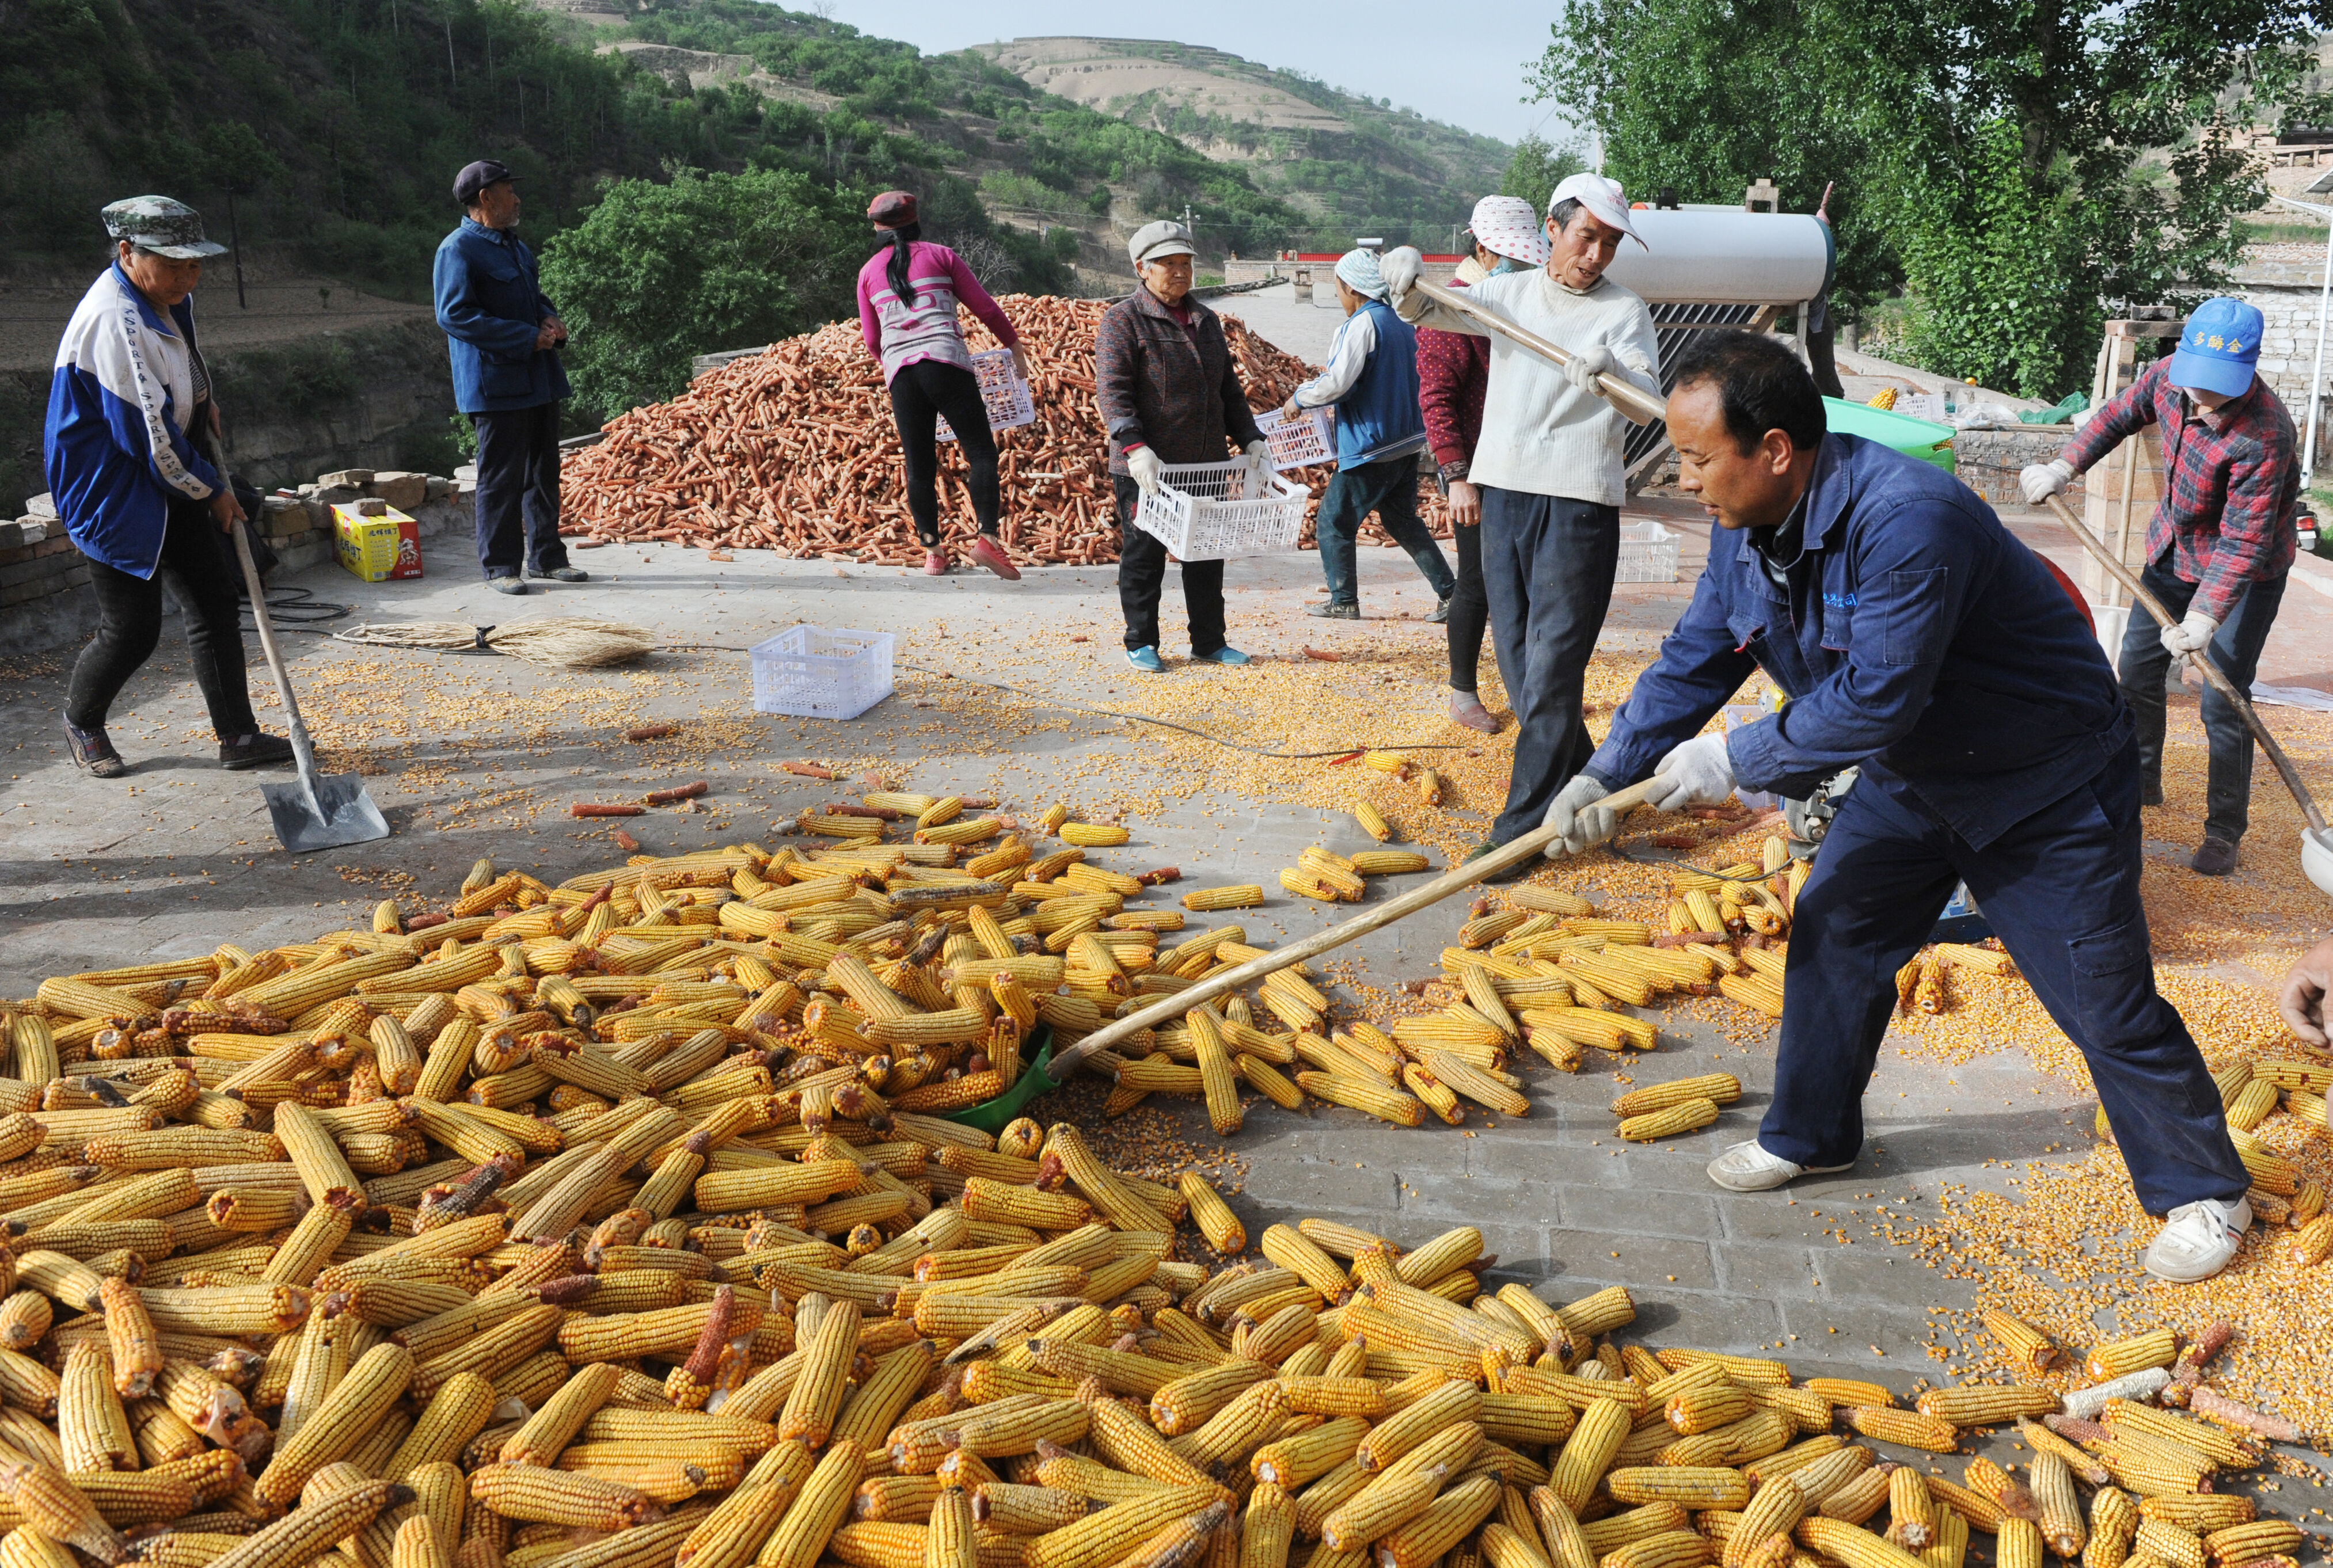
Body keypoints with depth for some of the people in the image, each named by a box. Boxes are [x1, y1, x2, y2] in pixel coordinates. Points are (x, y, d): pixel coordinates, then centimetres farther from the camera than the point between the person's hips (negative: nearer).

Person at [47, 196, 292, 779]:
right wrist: (211, 490, -13)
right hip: (112, 489, -9)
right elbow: (148, 432, -24)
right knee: (132, 630, -2)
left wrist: (201, 399, 11)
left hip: (169, 484, 9)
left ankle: (238, 736, 10)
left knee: (216, 601, 5)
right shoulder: (114, 320, -26)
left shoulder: (167, 298, 4)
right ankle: (81, 720, 26)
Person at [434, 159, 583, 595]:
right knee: (501, 477, -4)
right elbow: (455, 315, -18)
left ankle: (546, 556, 23)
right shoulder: (458, 249, -10)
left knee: (543, 472, 13)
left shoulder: (515, 245, 18)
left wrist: (550, 320, 5)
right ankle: (499, 567, 5)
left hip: (539, 379, 9)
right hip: (496, 384, -9)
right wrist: (527, 339, -19)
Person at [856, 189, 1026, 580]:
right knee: (981, 450, -3)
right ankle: (987, 537, -19)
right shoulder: (940, 256, 11)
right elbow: (986, 308, 10)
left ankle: (932, 550, 8)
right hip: (946, 363, -3)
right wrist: (1016, 349, 20)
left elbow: (872, 340, 23)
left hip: (900, 373, 3)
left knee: (919, 466, 8)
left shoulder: (869, 273, 19)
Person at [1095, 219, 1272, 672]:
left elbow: (1229, 389, 21)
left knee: (1207, 555, 10)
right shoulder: (1123, 320, -6)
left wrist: (1250, 439, 9)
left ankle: (1209, 643, 21)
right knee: (1144, 555, 3)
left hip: (1206, 466, 6)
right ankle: (1141, 644, 15)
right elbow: (1112, 390, -15)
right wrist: (1135, 448, -27)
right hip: (1146, 469, -6)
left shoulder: (1206, 321, 16)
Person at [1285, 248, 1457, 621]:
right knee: (1402, 520, 17)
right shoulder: (1401, 323, 12)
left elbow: (1337, 384, -23)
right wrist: (1332, 374, 23)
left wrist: (1299, 398, -6)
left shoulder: (1362, 324, -15)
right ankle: (1450, 593, 13)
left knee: (1334, 520, 5)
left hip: (1370, 447, -9)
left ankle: (1343, 601, 11)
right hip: (1406, 440, 9)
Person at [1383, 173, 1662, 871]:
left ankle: (1522, 824, -4)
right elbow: (1428, 311, 4)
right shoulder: (1509, 294, 12)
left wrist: (1612, 373, -33)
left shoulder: (1624, 310, 1)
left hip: (1578, 500, -5)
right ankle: (1580, 782, 27)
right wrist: (1407, 281, -19)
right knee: (1516, 655, 11)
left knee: (1552, 663, -7)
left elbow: (1652, 399, -11)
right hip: (1505, 490, 5)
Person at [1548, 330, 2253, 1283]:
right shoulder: (1747, 526, -8)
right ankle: (1808, 1136, 27)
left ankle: (2204, 1194, 20)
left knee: (2106, 1003, 0)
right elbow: (1692, 662, -4)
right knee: (1832, 933, 8)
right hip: (1916, 774, 8)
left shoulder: (1906, 519, -36)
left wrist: (1735, 760, -27)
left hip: (2046, 783, -7)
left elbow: (1873, 699, -36)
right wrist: (1606, 775, -14)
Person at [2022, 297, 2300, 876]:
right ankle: (2141, 783, 36)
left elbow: (2241, 543, -35)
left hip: (2245, 570, -7)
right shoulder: (2170, 375, -17)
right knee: (2137, 667, 16)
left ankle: (2225, 832, 6)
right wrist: (2064, 466, -9)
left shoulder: (2263, 437, -36)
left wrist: (2205, 617, -43)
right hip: (2174, 548, 7)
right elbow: (2120, 415, 4)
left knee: (2222, 700, -8)